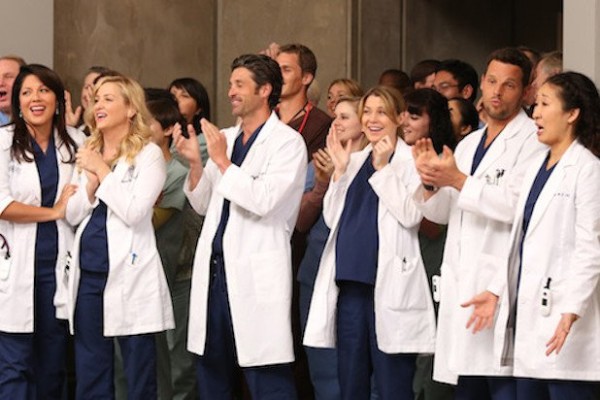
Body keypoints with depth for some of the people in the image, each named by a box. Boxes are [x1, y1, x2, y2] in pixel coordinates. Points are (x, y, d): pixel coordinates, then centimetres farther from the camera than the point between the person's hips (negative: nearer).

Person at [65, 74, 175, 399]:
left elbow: (134, 212, -15)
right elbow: (72, 215, 10)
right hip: (87, 273, 6)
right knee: (89, 373, 9)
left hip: (129, 274, -6)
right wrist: (91, 181, -6)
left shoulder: (148, 154, -4)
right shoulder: (87, 153, 15)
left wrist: (103, 171, -9)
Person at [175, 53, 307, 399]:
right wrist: (195, 163, 1)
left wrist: (222, 162, -14)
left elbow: (264, 201, -19)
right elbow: (203, 205, 17)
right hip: (215, 268, 7)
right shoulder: (225, 138, 14)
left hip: (256, 274, -7)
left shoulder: (287, 142, -6)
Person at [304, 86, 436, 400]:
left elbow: (410, 216, -13)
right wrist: (339, 170, 2)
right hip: (351, 281, 6)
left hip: (389, 282, -6)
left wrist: (383, 168, -13)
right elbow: (332, 218, 12)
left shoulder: (412, 160, -1)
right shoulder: (355, 160, 16)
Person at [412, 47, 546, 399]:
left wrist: (460, 182, -15)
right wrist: (430, 182, 1)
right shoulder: (469, 144, 21)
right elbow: (442, 212, 22)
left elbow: (518, 205, -18)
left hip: (502, 285, -8)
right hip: (461, 283, 8)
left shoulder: (531, 140, -5)